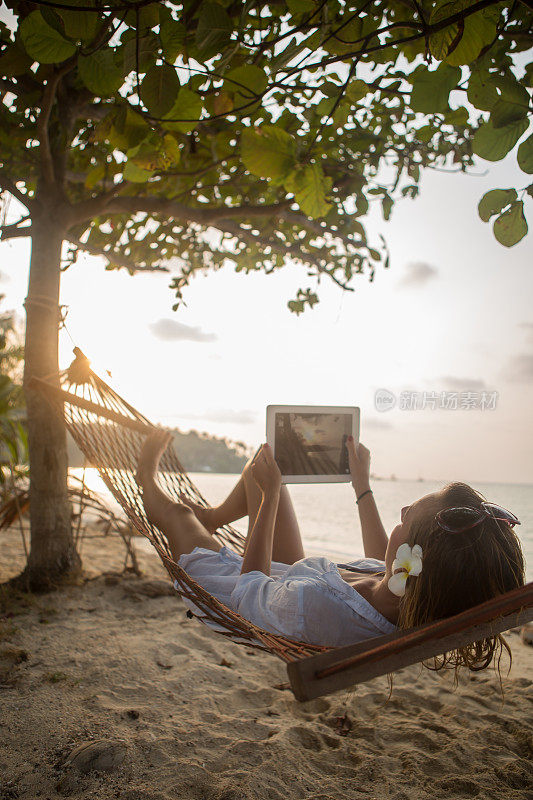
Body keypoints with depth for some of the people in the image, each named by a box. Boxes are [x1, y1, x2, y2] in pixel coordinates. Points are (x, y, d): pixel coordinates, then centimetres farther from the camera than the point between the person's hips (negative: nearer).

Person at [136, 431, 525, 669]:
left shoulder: (316, 608, -50)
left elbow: (249, 587, -25)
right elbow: (381, 564, -3)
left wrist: (270, 496, -18)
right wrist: (363, 486, 5)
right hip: (290, 574, 5)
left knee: (177, 512, 16)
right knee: (263, 464, 14)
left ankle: (147, 480, 54)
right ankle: (209, 517, 44)